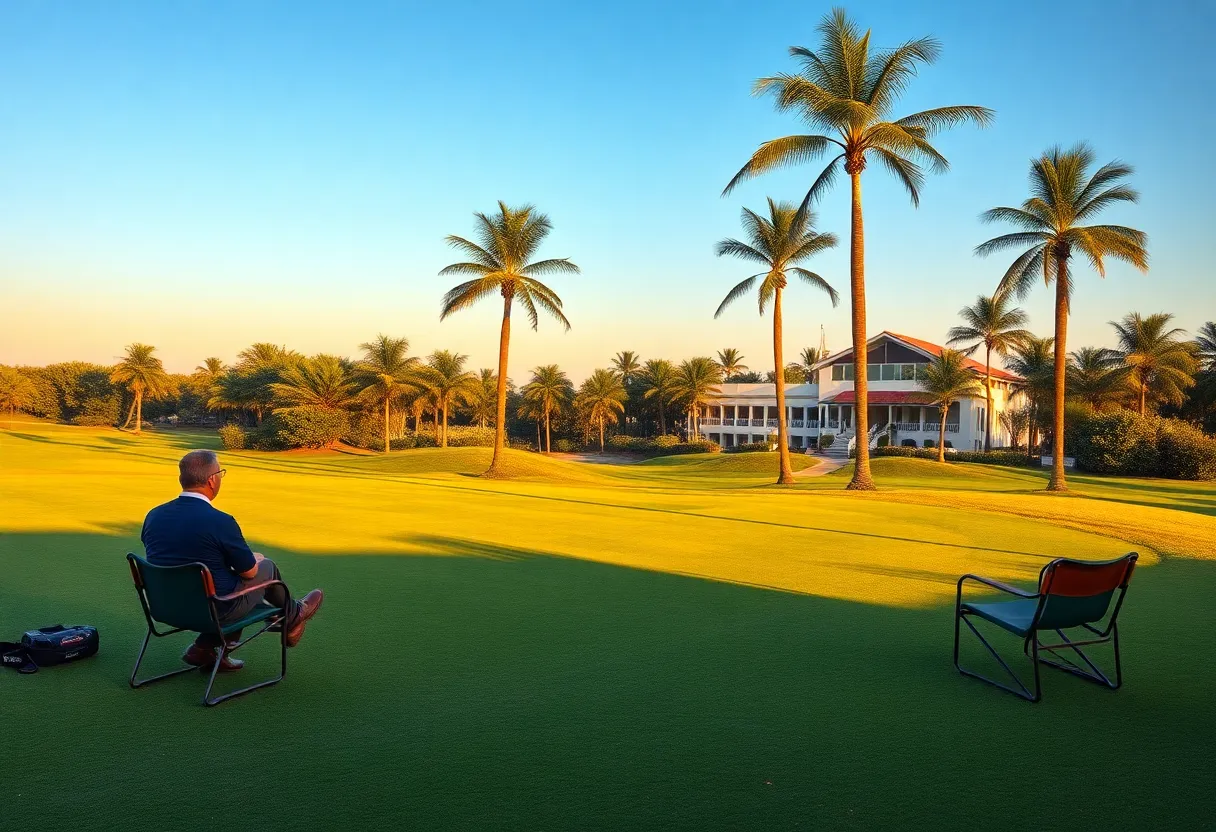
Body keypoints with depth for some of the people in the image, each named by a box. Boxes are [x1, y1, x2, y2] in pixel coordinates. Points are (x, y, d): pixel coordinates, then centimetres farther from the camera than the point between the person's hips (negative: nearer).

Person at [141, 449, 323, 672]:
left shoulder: (154, 516, -6)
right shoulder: (220, 521, -26)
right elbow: (249, 571, -13)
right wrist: (254, 559, 12)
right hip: (214, 610, -6)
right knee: (266, 566, 15)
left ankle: (205, 648, 22)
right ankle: (293, 616, 41)